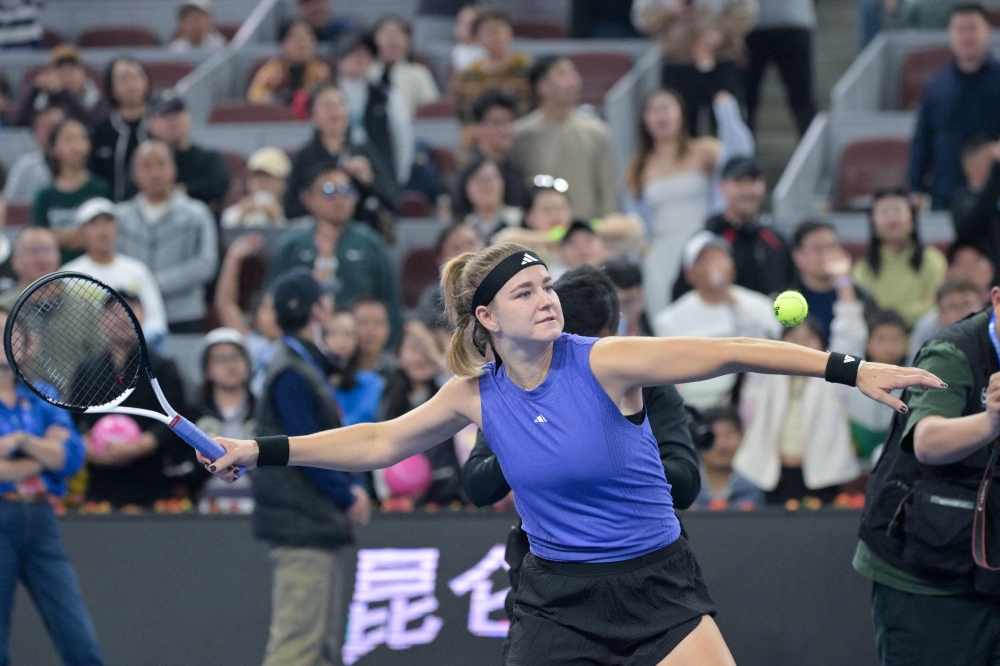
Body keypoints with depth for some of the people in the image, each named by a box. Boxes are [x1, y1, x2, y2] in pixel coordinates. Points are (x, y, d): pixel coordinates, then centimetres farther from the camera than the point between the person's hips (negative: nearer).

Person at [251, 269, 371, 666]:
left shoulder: (310, 367, 16)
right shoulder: (291, 374, -15)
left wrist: (354, 486, 4)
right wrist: (347, 499, -10)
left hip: (321, 526, 10)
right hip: (301, 527, -10)